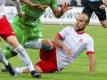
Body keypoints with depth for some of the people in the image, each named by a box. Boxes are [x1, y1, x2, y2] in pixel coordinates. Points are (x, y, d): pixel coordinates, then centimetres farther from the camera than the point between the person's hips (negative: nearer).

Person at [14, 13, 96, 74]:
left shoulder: (88, 39, -1)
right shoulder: (68, 29, 7)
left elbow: (92, 56, -7)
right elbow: (55, 39, -1)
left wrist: (92, 73, -20)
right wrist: (63, 46, -22)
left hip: (57, 64, -1)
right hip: (52, 53, 1)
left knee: (35, 70, -26)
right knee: (48, 42, -35)